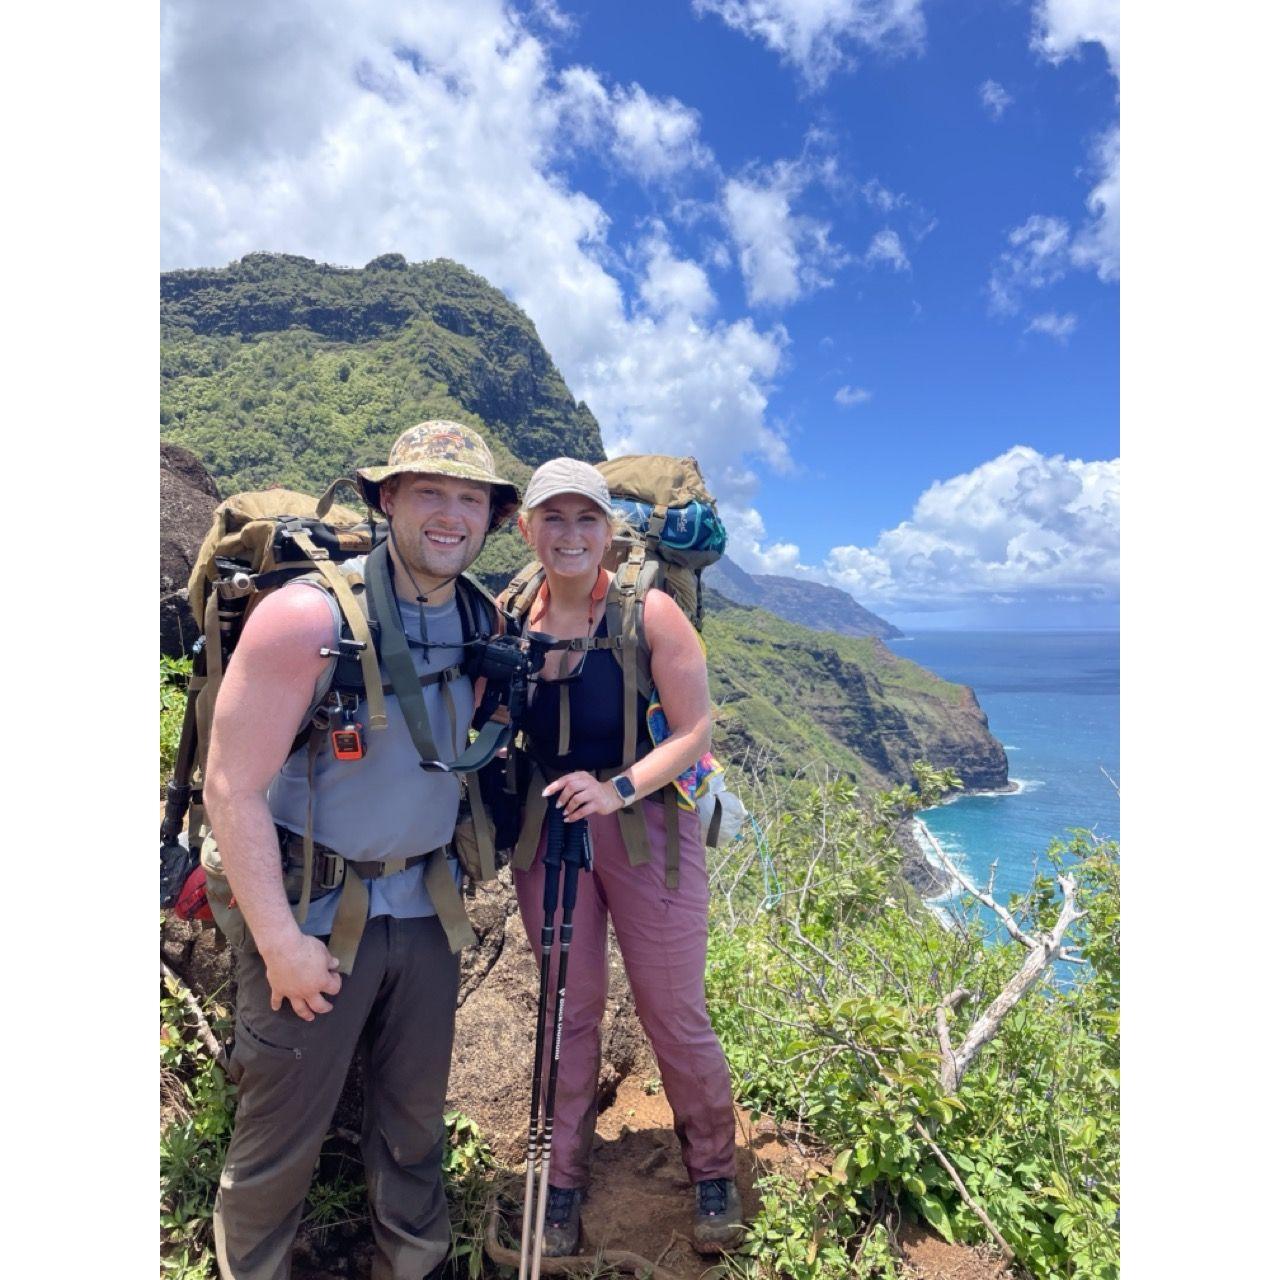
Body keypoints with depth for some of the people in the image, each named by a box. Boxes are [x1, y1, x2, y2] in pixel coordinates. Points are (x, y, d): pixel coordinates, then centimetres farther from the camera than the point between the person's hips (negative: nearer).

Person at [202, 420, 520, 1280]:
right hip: (315, 916, -5)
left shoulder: (477, 624, 0)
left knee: (416, 1116, 21)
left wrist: (454, 875, 10)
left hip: (425, 911, 5)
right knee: (282, 1136, 12)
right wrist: (280, 943, -15)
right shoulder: (310, 615, -18)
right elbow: (232, 788, -17)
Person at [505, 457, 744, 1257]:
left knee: (675, 1015, 8)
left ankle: (714, 1174, 35)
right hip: (549, 825, 3)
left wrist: (617, 789, -24)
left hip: (647, 825, -3)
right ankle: (564, 1185, 36)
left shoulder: (650, 611, -12)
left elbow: (696, 728, -13)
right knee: (569, 1011, 15)